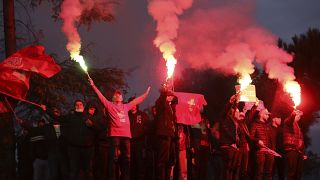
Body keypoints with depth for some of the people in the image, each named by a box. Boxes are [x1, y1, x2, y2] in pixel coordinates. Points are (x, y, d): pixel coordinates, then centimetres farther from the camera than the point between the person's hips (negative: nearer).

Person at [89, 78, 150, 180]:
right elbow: (101, 96, 3)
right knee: (114, 158, -8)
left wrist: (146, 93, 36)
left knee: (126, 158, 4)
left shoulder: (126, 107, 22)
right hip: (115, 135, -4)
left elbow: (137, 101, 31)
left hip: (126, 135, 4)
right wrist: (93, 86, -4)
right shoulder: (110, 106, 10)